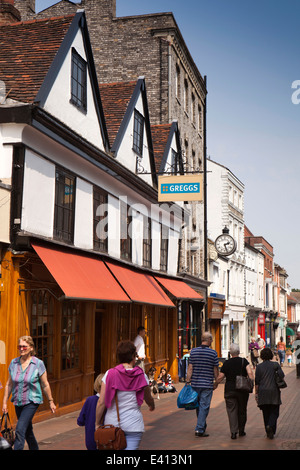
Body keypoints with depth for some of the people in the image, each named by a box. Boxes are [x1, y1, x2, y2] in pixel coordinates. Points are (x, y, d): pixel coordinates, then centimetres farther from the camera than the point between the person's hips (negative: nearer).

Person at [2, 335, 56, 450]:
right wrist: (4, 402, 8)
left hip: (32, 401, -5)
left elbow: (45, 385, -1)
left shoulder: (38, 363, -9)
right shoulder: (14, 363, 1)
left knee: (20, 430, -16)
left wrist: (51, 401, 4)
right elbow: (9, 384, 9)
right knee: (28, 431, 16)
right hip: (18, 402, 5)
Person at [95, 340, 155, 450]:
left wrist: (97, 424, 4)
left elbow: (101, 402, -8)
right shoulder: (141, 376, -4)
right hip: (133, 424, -1)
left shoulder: (109, 374, -6)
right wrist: (152, 406, 35)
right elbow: (149, 399, 12)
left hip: (112, 423, 1)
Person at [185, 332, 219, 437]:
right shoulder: (213, 353, -7)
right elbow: (216, 370, -1)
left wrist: (188, 381, 3)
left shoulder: (193, 351, 1)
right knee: (204, 406, 0)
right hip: (207, 384, -4)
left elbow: (190, 368, -1)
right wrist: (216, 382, 11)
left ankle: (202, 426, 32)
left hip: (195, 383, 4)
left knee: (198, 406, 16)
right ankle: (199, 429, -4)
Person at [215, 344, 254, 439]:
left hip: (229, 390, -1)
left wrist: (215, 383, 20)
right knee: (242, 410, 14)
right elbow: (250, 372, -17)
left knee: (231, 410, 0)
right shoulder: (244, 361, -1)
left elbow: (220, 378, 2)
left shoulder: (226, 363, 0)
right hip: (242, 390, 1)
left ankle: (233, 432, -12)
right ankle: (241, 431, 24)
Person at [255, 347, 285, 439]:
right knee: (274, 412, 5)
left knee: (266, 413, 11)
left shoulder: (259, 366, 0)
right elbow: (282, 375, -9)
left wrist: (256, 393, 5)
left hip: (263, 391, 1)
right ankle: (270, 426, -20)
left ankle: (268, 432, 13)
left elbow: (257, 381, -1)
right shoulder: (275, 365, 0)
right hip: (273, 391, -1)